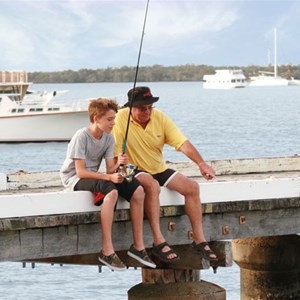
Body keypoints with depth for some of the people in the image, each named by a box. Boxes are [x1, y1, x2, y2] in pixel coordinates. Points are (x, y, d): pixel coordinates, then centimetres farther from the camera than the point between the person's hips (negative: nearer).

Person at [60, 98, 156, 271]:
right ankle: (107, 251, -38)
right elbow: (81, 172, -23)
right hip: (74, 179, -8)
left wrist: (118, 165, -24)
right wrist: (109, 177, -30)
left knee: (137, 190, -11)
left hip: (94, 177, 8)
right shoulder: (81, 137, -18)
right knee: (111, 191, -37)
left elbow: (110, 169, -1)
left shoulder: (108, 137, 4)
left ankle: (138, 246, -3)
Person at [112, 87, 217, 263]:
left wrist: (201, 164, -28)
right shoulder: (122, 118, -17)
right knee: (152, 185, -36)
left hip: (159, 170, 6)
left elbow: (183, 143, -14)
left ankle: (200, 241, -2)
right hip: (135, 171, -5)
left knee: (192, 187, -10)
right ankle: (158, 242, -33)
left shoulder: (160, 118, -6)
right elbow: (116, 152, -19)